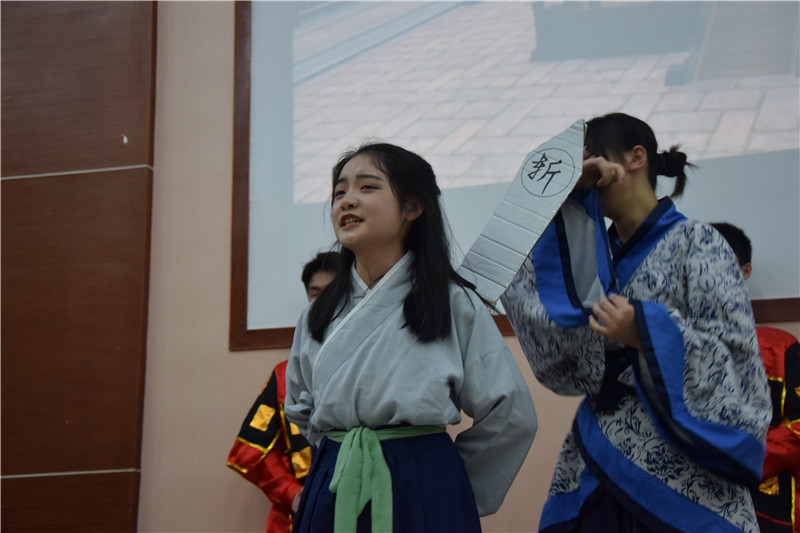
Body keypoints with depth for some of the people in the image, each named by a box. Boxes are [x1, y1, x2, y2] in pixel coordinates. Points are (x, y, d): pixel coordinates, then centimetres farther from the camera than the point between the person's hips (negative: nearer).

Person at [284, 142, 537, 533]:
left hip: (421, 498, -4)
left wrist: (438, 479, 4)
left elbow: (509, 416, -3)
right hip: (333, 493, 4)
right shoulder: (319, 315, 7)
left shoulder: (454, 304, -5)